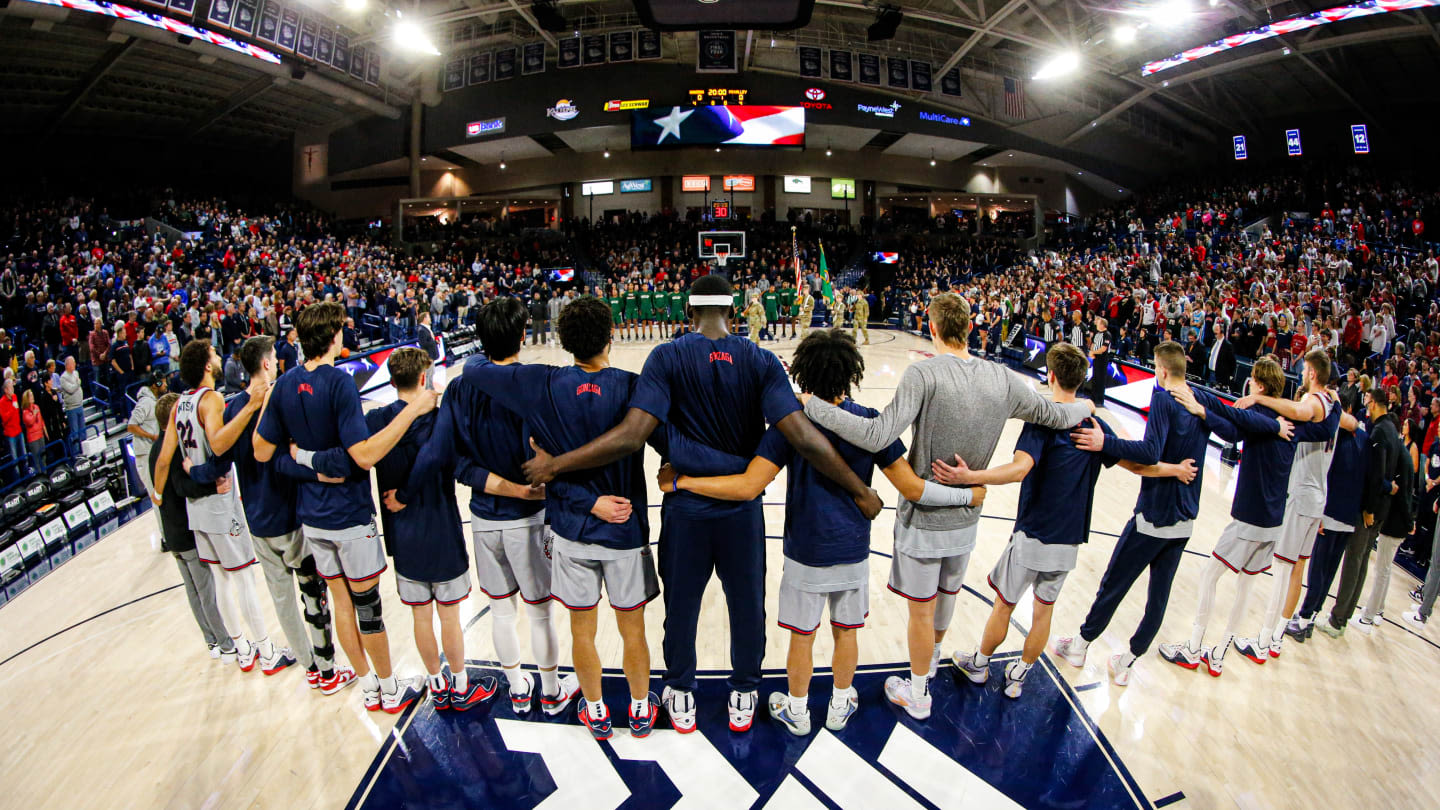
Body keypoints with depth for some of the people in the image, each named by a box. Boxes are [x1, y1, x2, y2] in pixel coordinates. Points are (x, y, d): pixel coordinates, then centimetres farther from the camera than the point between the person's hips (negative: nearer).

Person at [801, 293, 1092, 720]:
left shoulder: (925, 374, -24)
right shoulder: (1003, 379, -6)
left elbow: (877, 436, -33)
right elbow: (1056, 415, 8)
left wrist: (812, 404, -27)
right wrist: (1085, 407, 32)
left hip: (924, 520, -6)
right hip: (967, 519, 6)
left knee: (921, 610, 12)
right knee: (947, 596, 28)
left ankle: (917, 695, 31)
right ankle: (932, 660, 54)